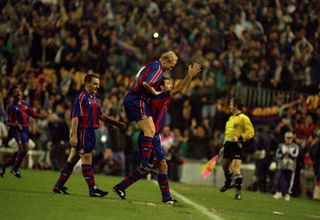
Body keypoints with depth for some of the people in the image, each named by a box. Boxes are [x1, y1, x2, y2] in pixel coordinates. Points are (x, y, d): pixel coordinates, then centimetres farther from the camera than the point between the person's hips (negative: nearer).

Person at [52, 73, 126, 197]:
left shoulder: (93, 98, 16)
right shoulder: (81, 98, -13)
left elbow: (100, 116, 23)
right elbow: (75, 117, -18)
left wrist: (116, 124, 18)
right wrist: (73, 135, -24)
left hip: (89, 133, 9)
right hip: (82, 132, -9)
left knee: (72, 159, 11)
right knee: (87, 159, -6)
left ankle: (59, 186, 15)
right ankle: (92, 189, -4)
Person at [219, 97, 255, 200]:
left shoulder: (243, 118, -10)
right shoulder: (231, 118, 18)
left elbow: (250, 132, -15)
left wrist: (239, 138, -24)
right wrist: (224, 146, 25)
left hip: (237, 145, -9)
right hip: (228, 144, 9)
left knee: (236, 169, -15)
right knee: (225, 166, 22)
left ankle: (238, 192, -13)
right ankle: (228, 183, 47)